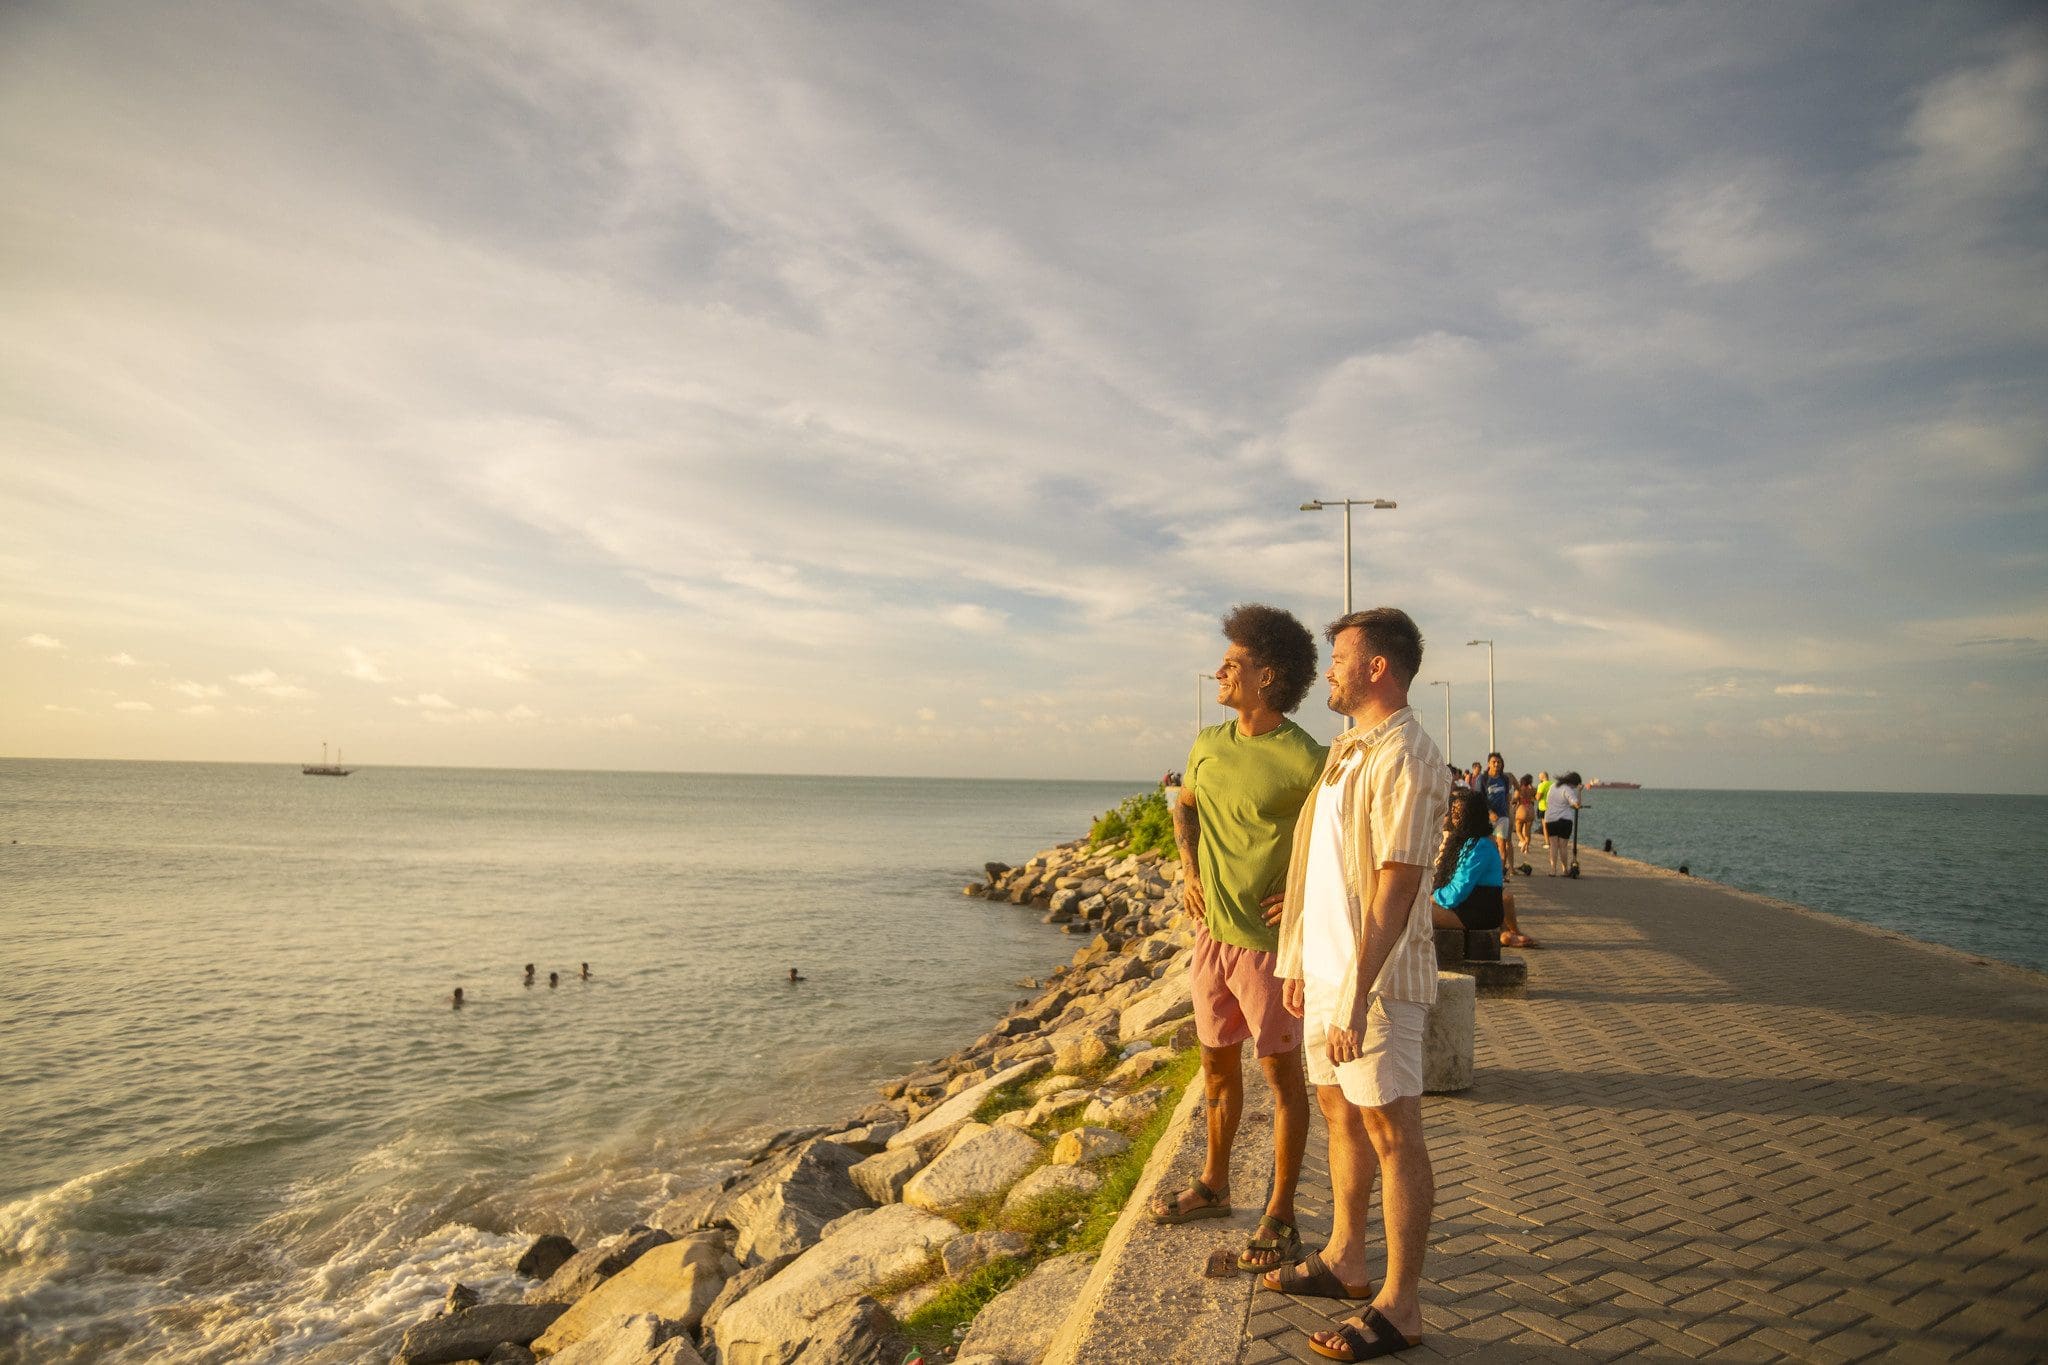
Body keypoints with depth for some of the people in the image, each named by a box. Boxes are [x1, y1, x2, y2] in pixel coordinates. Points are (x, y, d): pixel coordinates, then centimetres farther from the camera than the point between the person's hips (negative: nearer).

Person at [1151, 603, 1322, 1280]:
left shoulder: (1304, 759, -17)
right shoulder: (1207, 745, 4)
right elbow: (1185, 805, 23)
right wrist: (1189, 868, 9)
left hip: (1267, 939, -7)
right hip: (1211, 932, 7)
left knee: (1282, 1075, 6)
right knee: (1217, 1065, 20)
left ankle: (1279, 1218, 19)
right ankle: (1214, 1185, 38)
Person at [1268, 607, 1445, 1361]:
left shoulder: (1405, 758, -17)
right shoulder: (1348, 750, 13)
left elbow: (1395, 890, -22)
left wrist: (1356, 998, -24)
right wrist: (1301, 960, 18)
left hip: (1376, 977, -9)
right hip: (1327, 965, 9)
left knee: (1392, 1134, 1)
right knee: (1340, 1112, 18)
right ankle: (1345, 1258, 34)